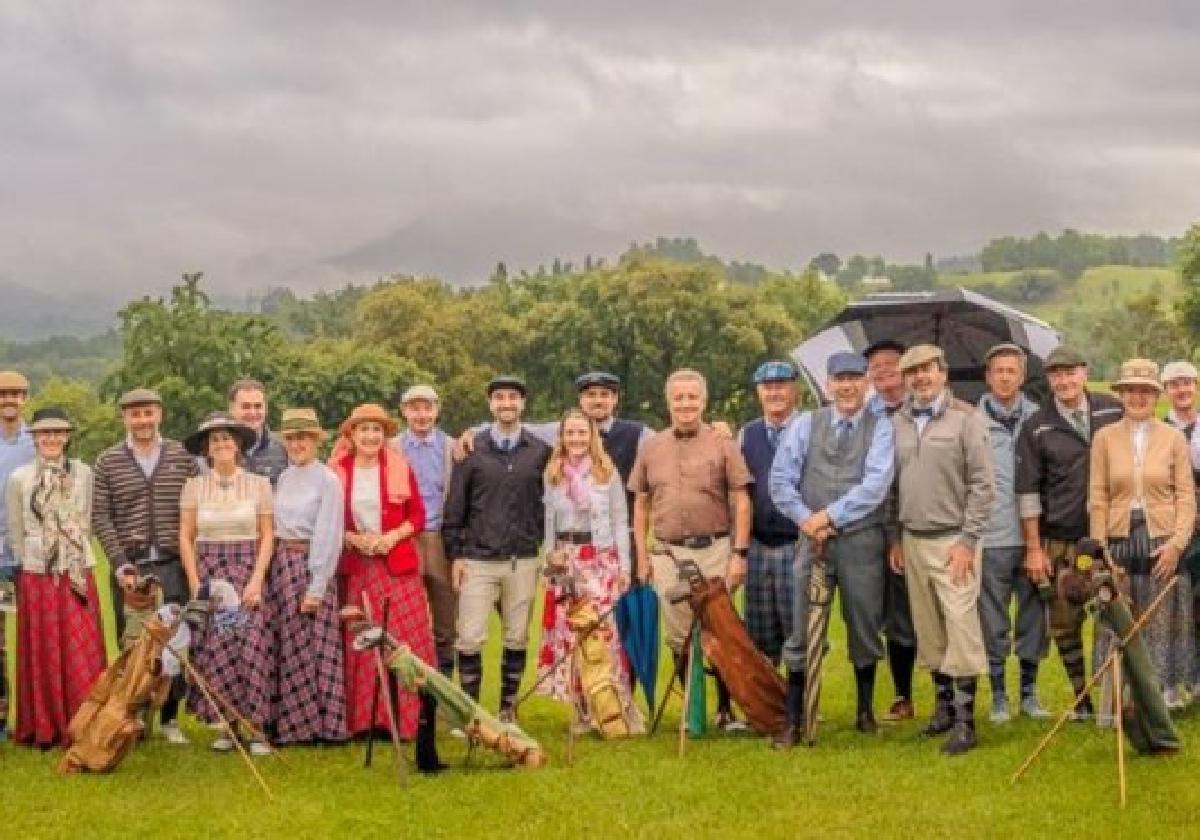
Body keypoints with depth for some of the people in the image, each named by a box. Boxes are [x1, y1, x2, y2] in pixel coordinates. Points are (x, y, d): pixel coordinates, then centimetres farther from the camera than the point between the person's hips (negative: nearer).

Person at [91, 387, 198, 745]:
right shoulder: (107, 463, 3)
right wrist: (120, 564, -9)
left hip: (173, 566, 0)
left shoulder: (183, 457, 6)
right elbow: (100, 519, 0)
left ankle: (170, 717, 11)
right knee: (131, 645, 5)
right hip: (129, 568, 0)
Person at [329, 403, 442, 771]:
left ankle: (423, 725, -6)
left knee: (411, 638, -7)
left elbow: (418, 515, 6)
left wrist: (393, 536, -10)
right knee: (360, 643, 2)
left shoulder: (400, 468, 4)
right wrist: (351, 538, -10)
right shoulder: (337, 471, 3)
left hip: (398, 565, -1)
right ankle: (365, 719, 11)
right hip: (355, 568, 1)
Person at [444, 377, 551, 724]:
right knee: (470, 639, -5)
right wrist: (456, 554, 0)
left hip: (523, 561, 1)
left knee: (517, 638, 7)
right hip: (478, 560, -1)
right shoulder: (472, 451, 2)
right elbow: (455, 506, 4)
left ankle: (508, 709, 17)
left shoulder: (541, 452, 5)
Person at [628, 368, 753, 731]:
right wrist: (642, 556, 7)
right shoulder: (651, 448, 9)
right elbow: (641, 504, 13)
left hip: (714, 551, -3)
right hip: (667, 553, 3)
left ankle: (726, 710, 9)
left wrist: (740, 553, -8)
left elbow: (741, 501, -2)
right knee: (678, 637, 6)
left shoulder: (722, 444, 0)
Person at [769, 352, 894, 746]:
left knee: (865, 629, 9)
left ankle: (865, 711, 25)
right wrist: (805, 520, -11)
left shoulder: (880, 427, -1)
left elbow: (875, 485, -12)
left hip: (862, 540, -1)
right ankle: (794, 721, 5)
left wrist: (829, 515, -15)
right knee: (803, 631, 0)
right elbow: (780, 479, 2)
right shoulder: (805, 424, 6)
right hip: (813, 540, 1)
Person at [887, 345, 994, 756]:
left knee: (961, 626, -9)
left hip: (953, 540, -5)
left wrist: (967, 541, -12)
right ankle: (943, 705, 21)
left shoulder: (966, 419, -6)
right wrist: (895, 537, 10)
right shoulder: (897, 422, 9)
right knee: (928, 629, 10)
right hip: (912, 540, 5)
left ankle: (963, 720, -6)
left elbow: (982, 486, -8)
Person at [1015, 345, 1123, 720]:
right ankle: (1082, 700, 16)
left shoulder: (1114, 412, 3)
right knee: (1065, 625, 4)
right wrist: (1033, 548, -4)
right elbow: (1028, 491, -1)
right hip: (1060, 542, 0)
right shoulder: (1036, 428, -1)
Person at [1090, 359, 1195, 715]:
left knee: (1163, 620, 2)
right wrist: (1100, 549, -4)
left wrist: (1177, 543, -10)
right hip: (1120, 538, 1)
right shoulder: (1105, 437, 5)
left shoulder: (1174, 438, 4)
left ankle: (1167, 692, 10)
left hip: (1162, 540, 0)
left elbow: (1186, 495, 2)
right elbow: (1097, 498, 2)